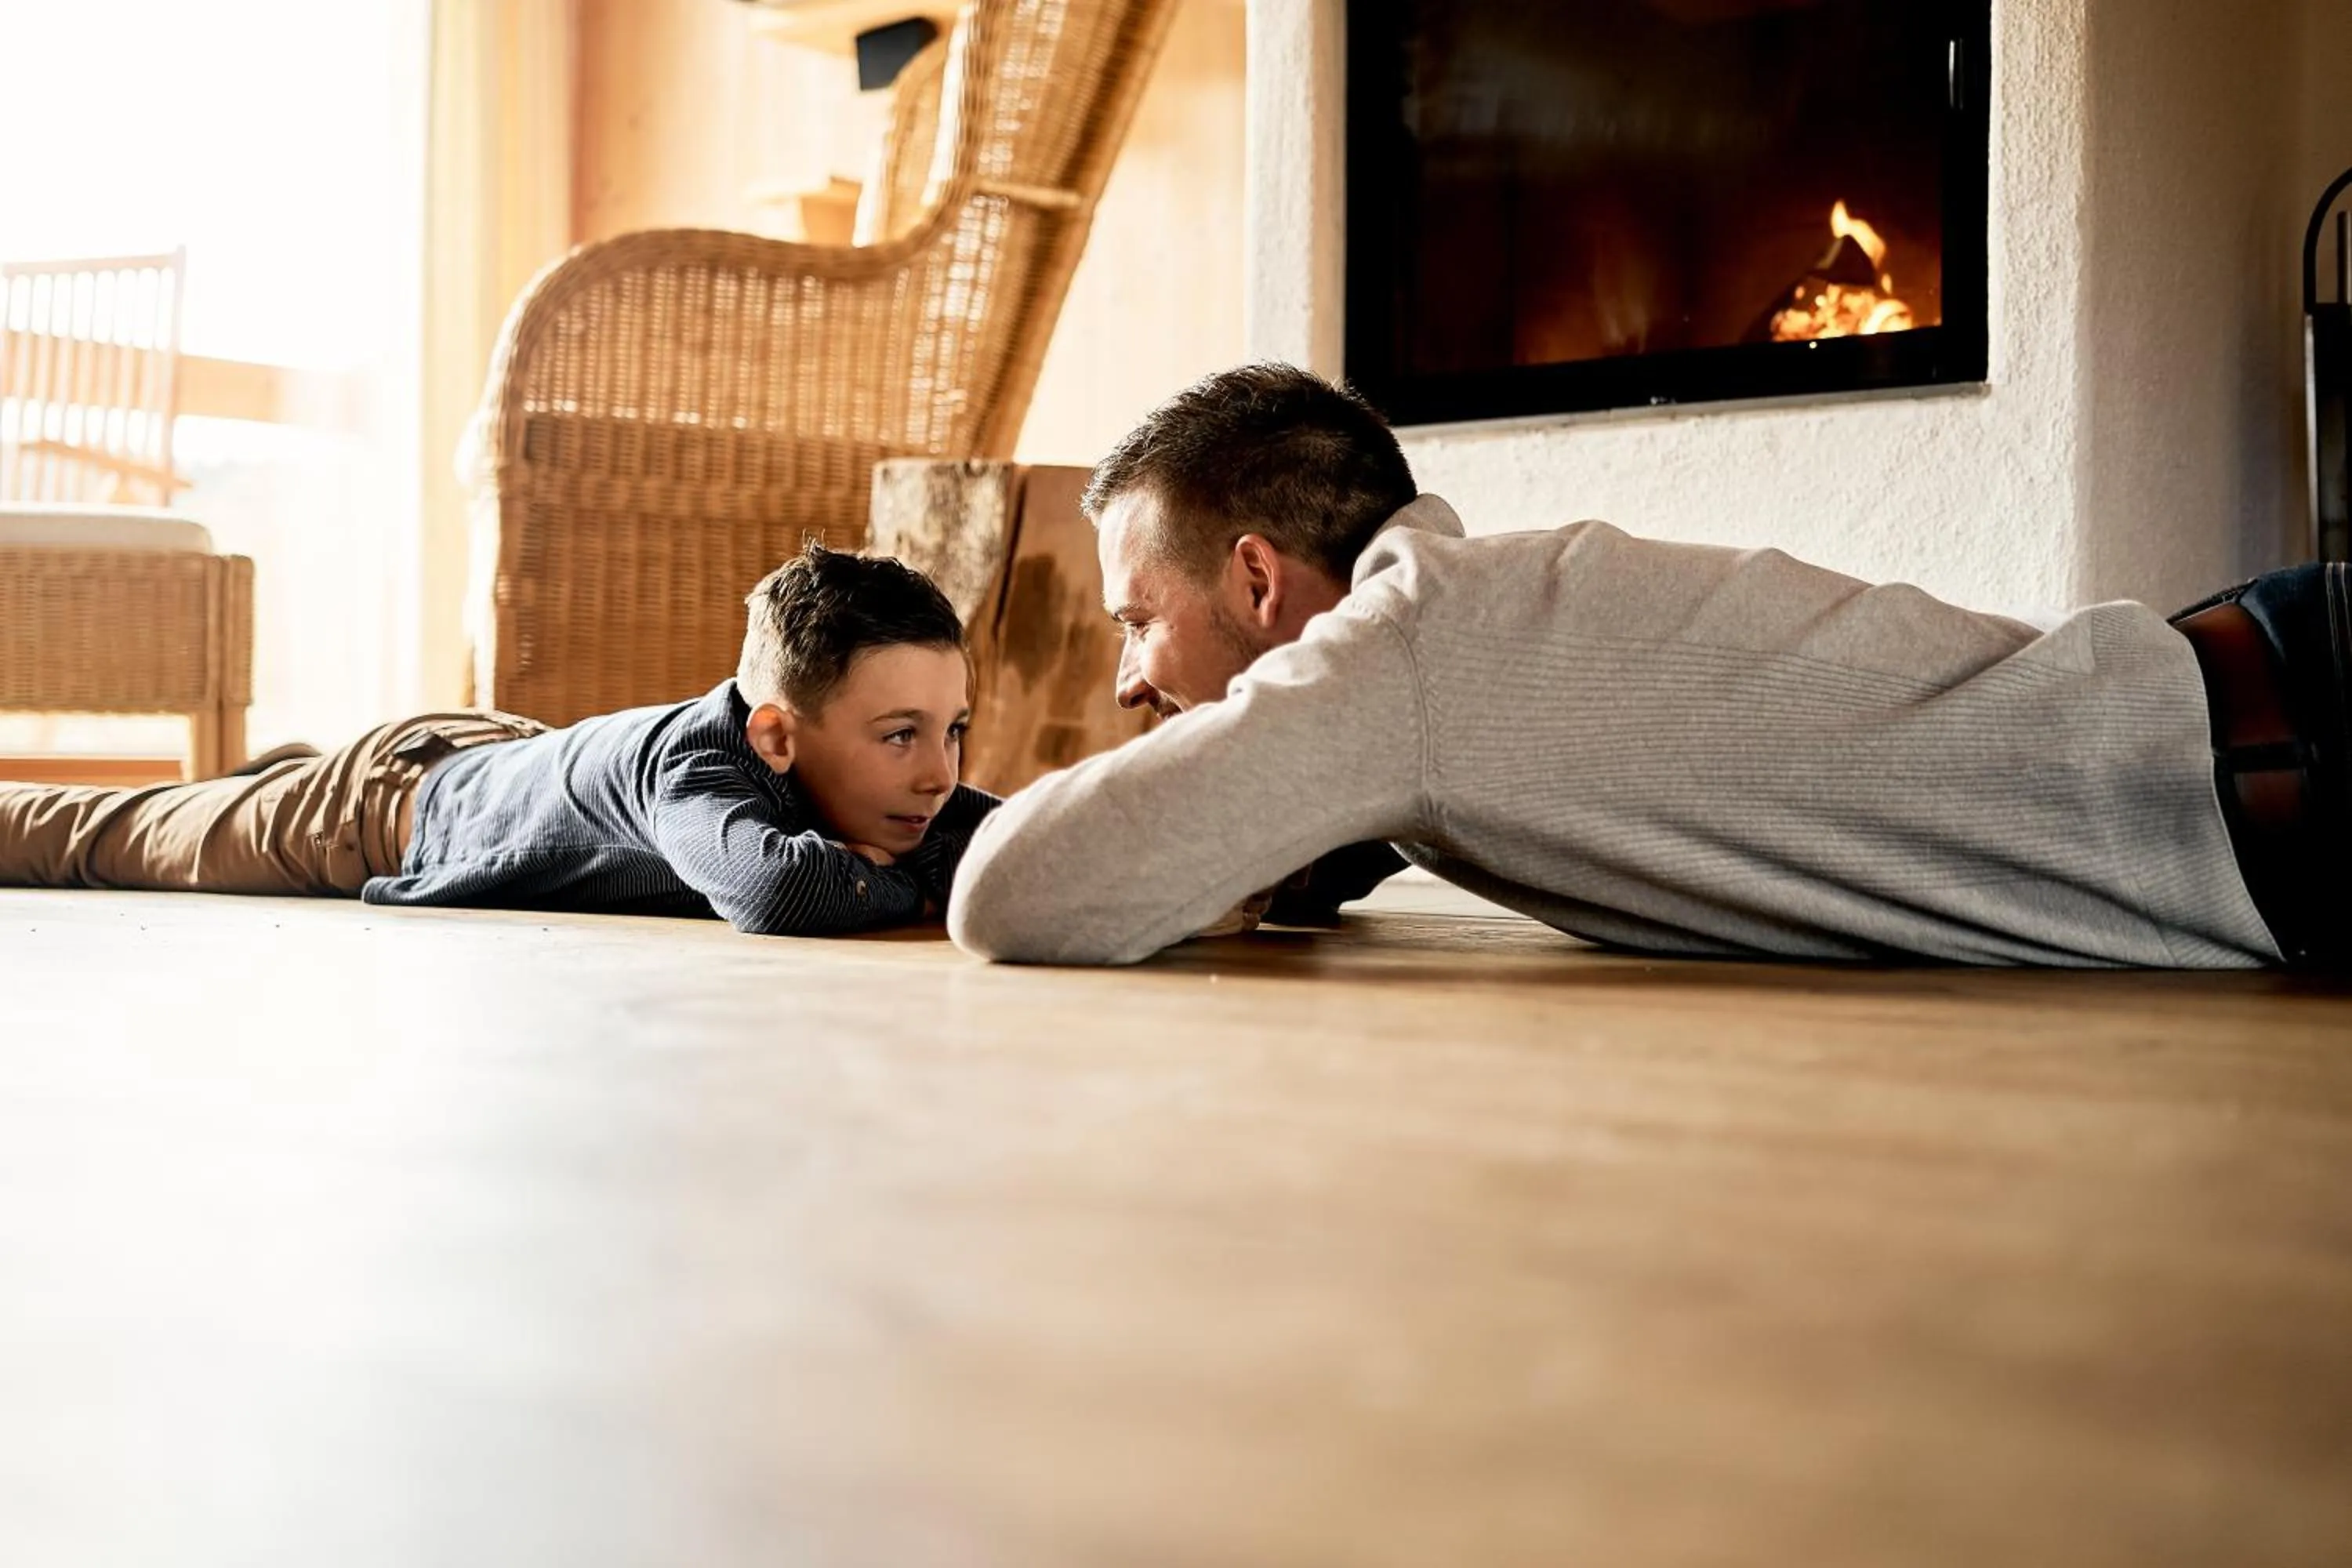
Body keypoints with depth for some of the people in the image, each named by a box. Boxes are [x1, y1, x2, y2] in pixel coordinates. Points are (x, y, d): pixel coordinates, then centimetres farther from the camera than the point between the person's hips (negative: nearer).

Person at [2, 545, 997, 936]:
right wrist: (918, 884, -46)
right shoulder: (698, 761, -46)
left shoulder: (899, 788, -24)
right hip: (391, 803, -6)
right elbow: (775, 891, -65)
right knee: (109, 844, 20)